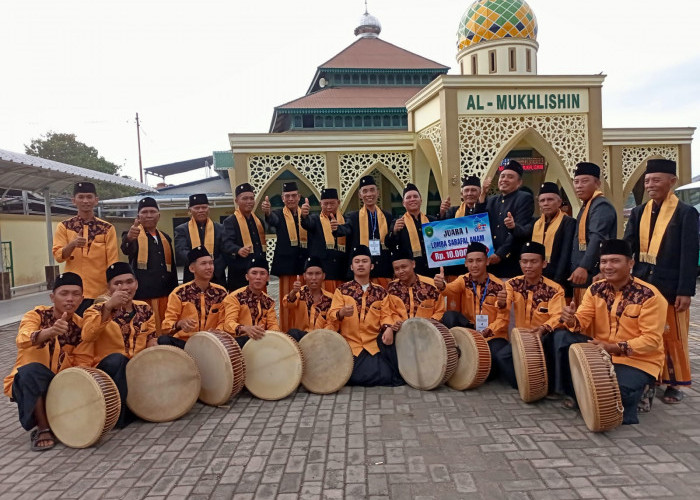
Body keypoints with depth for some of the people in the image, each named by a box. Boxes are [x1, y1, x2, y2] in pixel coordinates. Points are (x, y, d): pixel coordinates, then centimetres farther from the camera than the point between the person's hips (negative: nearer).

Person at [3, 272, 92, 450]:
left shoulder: (80, 326, -1)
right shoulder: (37, 315, -10)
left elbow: (83, 362, -5)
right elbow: (23, 340, -33)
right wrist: (50, 331, -54)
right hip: (28, 382, -2)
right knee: (32, 370, -35)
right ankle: (43, 429, -19)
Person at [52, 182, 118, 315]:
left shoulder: (107, 228, 2)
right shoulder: (64, 226, 4)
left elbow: (112, 261, 1)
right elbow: (58, 256, -3)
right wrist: (72, 244, -22)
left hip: (101, 291, 0)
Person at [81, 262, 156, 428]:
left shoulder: (145, 309, 8)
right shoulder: (98, 309, -4)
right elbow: (87, 337, -25)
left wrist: (153, 346, -10)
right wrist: (109, 306, -34)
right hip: (109, 369, -4)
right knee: (117, 359, -35)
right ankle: (120, 413, -23)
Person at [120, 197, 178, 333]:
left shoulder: (165, 238, 16)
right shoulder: (131, 235, 0)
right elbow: (127, 249, -24)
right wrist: (129, 238, -47)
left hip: (164, 294, 5)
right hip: (143, 294, -5)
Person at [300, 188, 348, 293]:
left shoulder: (344, 220, 15)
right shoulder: (315, 220, 9)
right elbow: (307, 224, -15)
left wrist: (339, 228, -30)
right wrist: (304, 215, -39)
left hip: (341, 272, 2)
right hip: (321, 271, -2)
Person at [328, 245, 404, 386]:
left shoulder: (380, 292, 11)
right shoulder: (342, 290, 4)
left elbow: (385, 315, 4)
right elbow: (332, 315, -3)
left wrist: (388, 328, -19)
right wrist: (341, 313, -27)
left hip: (374, 344, 2)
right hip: (350, 344, -1)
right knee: (355, 376, -19)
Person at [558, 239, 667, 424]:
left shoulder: (649, 296, -15)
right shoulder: (596, 289, 1)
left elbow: (652, 340, -19)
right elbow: (582, 320, -6)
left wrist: (614, 348, -32)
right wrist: (571, 319, -32)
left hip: (638, 361, -5)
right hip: (602, 352, 5)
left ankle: (639, 388, 6)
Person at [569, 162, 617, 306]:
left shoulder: (601, 206, -11)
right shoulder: (586, 206, 19)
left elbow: (597, 239, -24)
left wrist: (584, 267, -34)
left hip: (593, 276, -10)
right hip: (581, 276, 10)